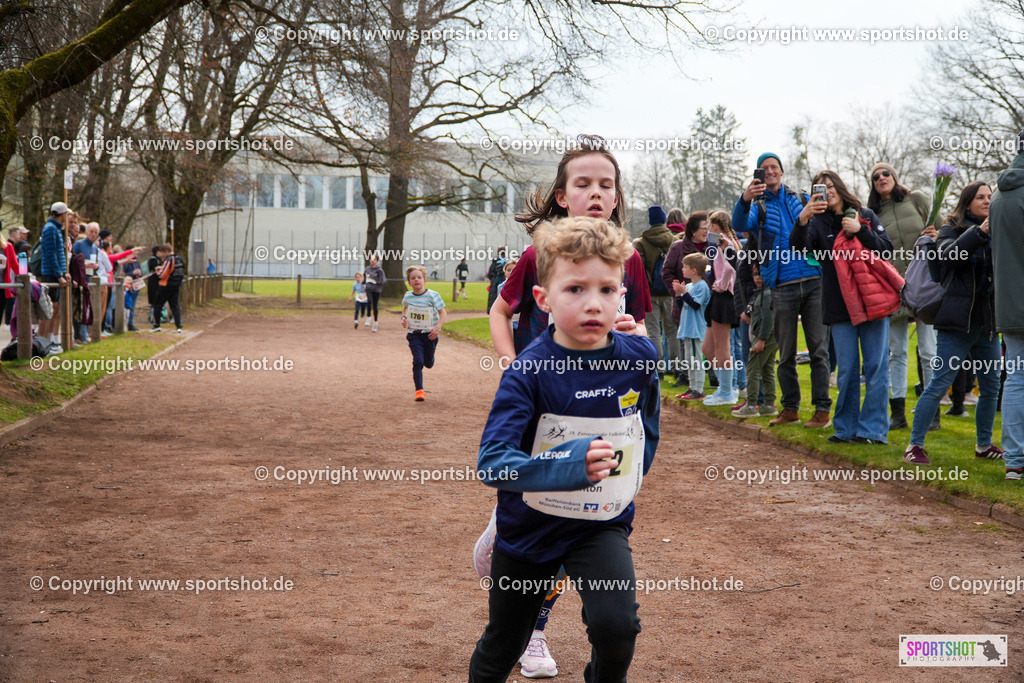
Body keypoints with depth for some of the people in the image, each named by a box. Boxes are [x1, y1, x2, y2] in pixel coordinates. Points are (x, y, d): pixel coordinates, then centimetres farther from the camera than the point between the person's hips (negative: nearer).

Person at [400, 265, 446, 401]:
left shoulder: (432, 295, -12)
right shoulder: (408, 296, -1)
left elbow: (443, 313, -8)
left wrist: (438, 327, -22)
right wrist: (404, 318, 3)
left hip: (429, 334, -1)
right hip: (414, 334, 1)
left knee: (428, 363, 12)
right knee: (418, 362, -12)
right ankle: (419, 390, -8)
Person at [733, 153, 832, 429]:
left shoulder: (801, 199, 15)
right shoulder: (758, 206, 9)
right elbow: (739, 225, -11)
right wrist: (745, 201, -32)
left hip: (813, 281, 0)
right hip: (783, 287, 0)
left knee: (818, 349, -3)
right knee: (786, 353, 6)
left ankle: (822, 409, 0)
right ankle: (790, 408, 16)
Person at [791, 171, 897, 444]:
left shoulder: (866, 216, 9)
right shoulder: (819, 223, 6)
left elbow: (887, 249, 4)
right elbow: (798, 247, -12)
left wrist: (861, 231, -9)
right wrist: (803, 219, -30)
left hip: (872, 300, 0)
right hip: (841, 306, 0)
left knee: (875, 366, -2)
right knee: (846, 370, 3)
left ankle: (872, 428, 3)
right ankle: (846, 428, 12)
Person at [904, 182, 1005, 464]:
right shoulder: (952, 229, 1)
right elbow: (948, 255, -20)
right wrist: (980, 232, -27)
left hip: (988, 322, 5)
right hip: (958, 322, -5)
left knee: (991, 387, 10)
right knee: (940, 383, -7)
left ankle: (984, 445, 25)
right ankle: (915, 445, -1)